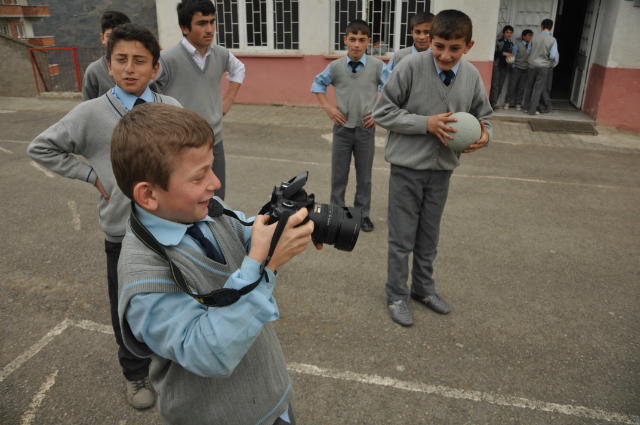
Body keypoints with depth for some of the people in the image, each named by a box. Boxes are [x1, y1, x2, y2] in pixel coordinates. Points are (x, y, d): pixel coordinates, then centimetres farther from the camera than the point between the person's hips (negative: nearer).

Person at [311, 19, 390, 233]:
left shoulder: (377, 66, -7)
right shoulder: (335, 67, -3)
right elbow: (318, 84, 15)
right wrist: (327, 107, 3)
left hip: (366, 129, -1)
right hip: (342, 128, 1)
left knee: (364, 175, 11)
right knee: (338, 174, 10)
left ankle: (363, 214, 26)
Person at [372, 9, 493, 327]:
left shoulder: (472, 76, -2)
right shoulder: (411, 66, -15)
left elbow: (482, 117, 9)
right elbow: (382, 112, -12)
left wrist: (485, 135, -15)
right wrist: (426, 123, -22)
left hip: (442, 169, 4)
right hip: (408, 168, -4)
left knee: (429, 237, 18)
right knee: (402, 238, 7)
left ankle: (423, 288, 39)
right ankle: (397, 295, 27)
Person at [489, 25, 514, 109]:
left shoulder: (511, 44, 14)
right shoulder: (498, 41, -4)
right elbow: (494, 52, -14)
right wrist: (504, 53, -21)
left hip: (504, 66, 6)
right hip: (496, 65, -6)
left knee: (500, 85, 2)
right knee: (495, 84, -11)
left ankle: (493, 102, 6)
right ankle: (494, 102, -15)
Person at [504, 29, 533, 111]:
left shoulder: (531, 45, 1)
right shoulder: (517, 45, -6)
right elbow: (513, 56, -1)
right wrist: (513, 66, 0)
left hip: (526, 69, 3)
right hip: (517, 68, -3)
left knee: (522, 87, 5)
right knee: (513, 85, -1)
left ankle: (518, 103, 13)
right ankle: (508, 102, 10)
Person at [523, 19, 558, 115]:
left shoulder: (535, 37, -3)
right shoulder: (552, 40, -9)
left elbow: (528, 52, 4)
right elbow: (552, 56, -14)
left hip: (532, 65, 2)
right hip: (543, 66, -2)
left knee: (529, 87, 13)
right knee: (538, 89, 4)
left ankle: (527, 108, 21)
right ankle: (532, 110, 4)